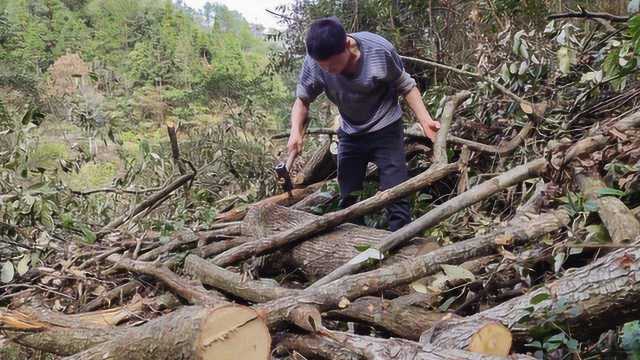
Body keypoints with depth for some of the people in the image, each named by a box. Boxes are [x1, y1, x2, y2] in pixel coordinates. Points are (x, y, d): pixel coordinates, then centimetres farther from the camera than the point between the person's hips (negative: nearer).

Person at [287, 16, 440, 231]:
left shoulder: (380, 50, -26)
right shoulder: (314, 62, -22)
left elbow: (406, 87, -9)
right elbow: (302, 100, -5)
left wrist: (425, 120, -20)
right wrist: (296, 131, -23)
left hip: (386, 130, -3)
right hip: (350, 134, 3)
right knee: (347, 198, 9)